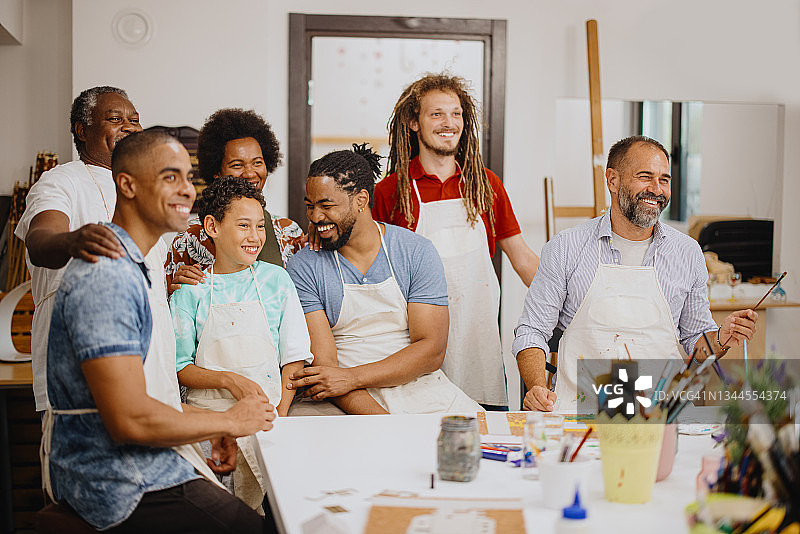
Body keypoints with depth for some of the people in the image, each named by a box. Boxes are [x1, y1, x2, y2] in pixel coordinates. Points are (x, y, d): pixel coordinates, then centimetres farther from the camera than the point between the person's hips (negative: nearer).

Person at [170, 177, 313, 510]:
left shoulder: (276, 280, 8)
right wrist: (227, 379, -14)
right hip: (206, 410, -2)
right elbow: (180, 368, 3)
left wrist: (278, 416, -5)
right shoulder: (190, 290, 5)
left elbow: (294, 357, 7)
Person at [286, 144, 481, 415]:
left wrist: (352, 377, -18)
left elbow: (432, 351, -5)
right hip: (352, 403, -1)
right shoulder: (304, 267, -1)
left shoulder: (417, 252, 2)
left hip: (421, 390, 2)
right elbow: (323, 364, -8)